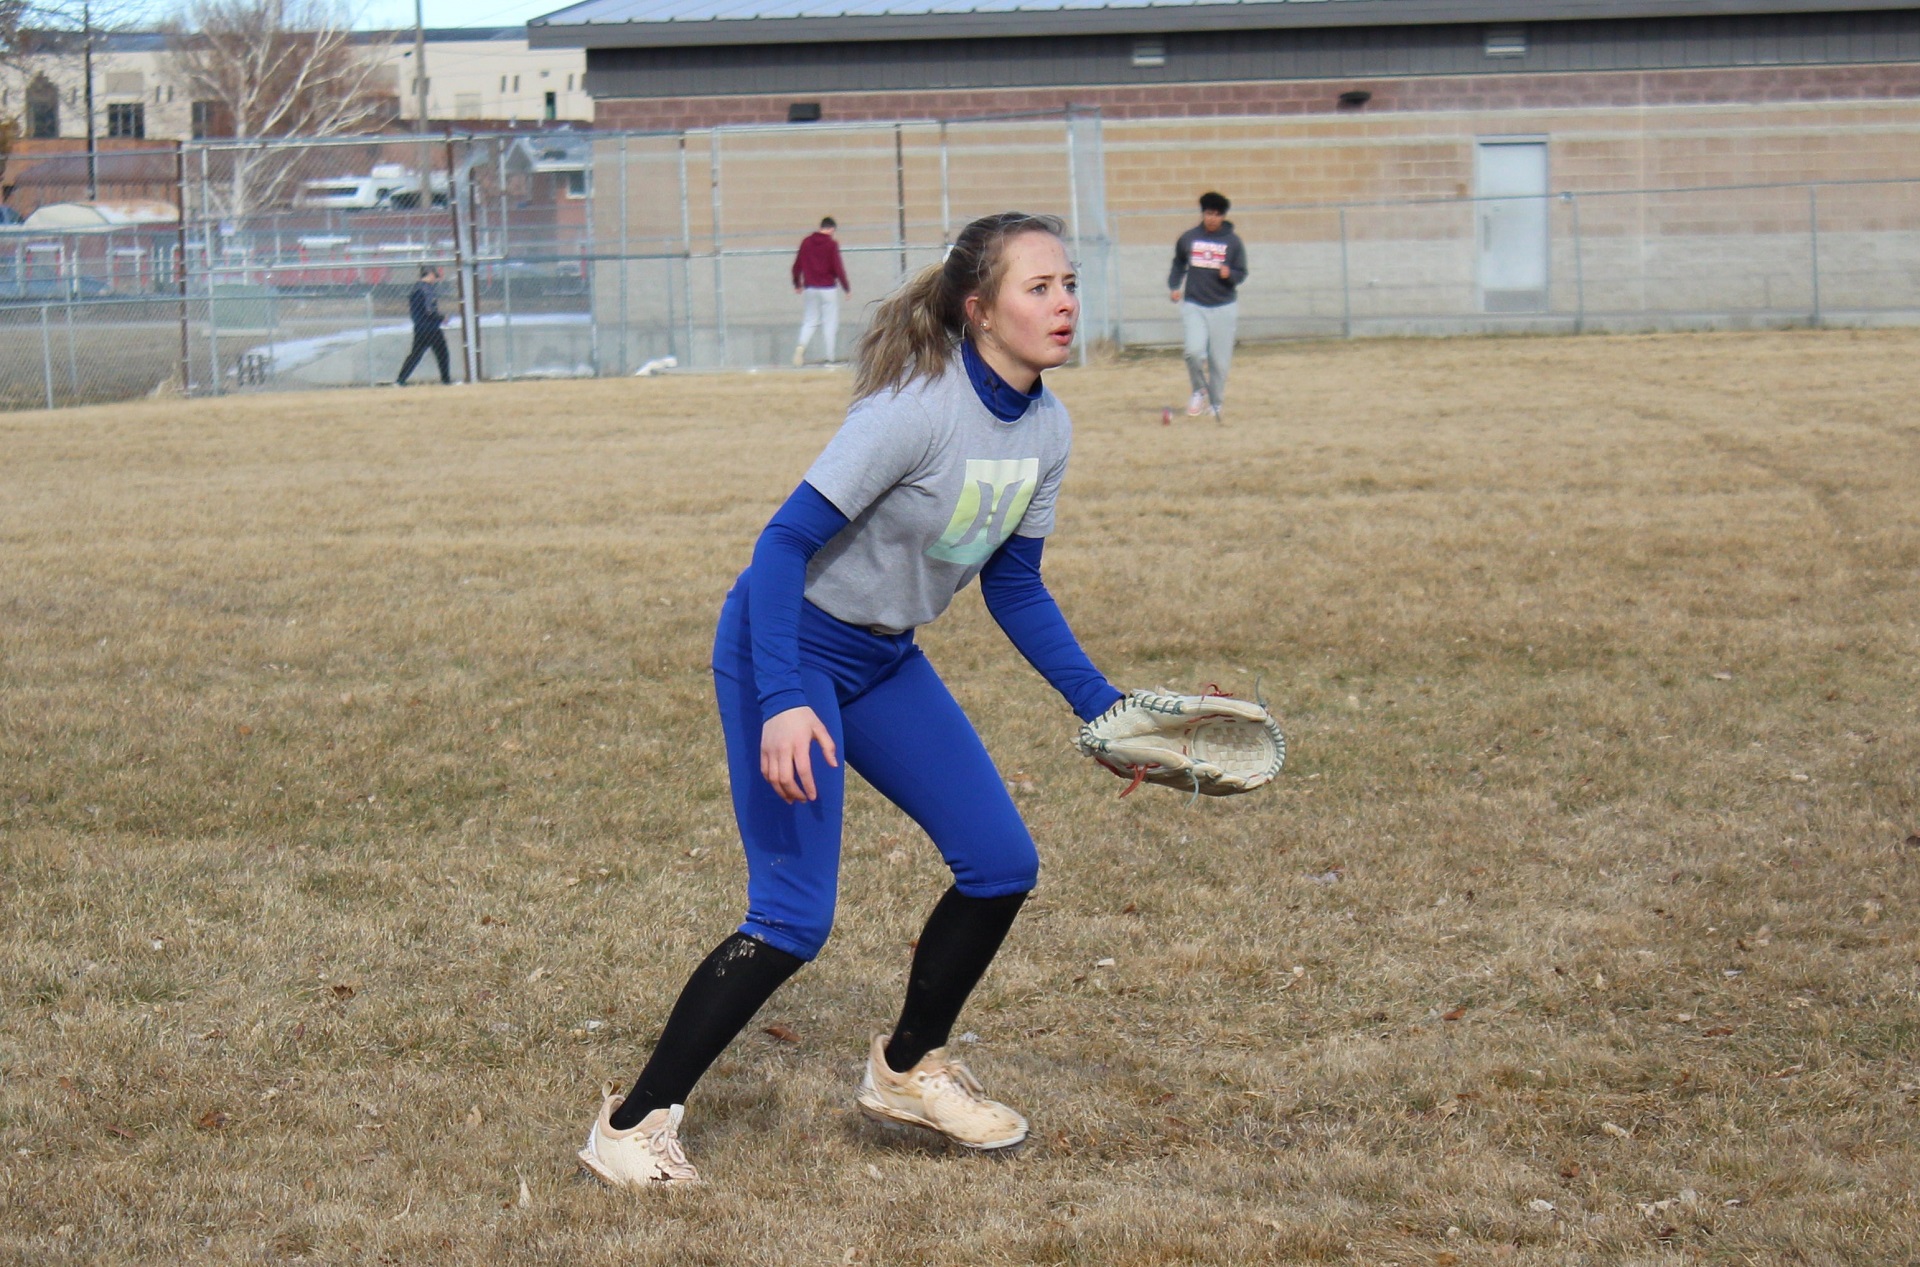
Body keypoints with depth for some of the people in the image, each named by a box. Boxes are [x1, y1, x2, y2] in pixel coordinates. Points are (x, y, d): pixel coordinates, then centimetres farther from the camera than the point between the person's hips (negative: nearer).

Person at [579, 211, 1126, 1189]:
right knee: (794, 918, -13)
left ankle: (908, 1070, 26)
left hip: (883, 663, 8)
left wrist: (1102, 706, 3)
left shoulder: (1046, 429, -2)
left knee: (1002, 865, 4)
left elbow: (1014, 588, 10)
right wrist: (783, 704, -37)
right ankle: (631, 1126, -2)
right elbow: (785, 542, -28)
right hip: (786, 652, -8)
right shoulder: (919, 407, -27)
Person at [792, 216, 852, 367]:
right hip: (828, 289, -4)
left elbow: (797, 266, 8)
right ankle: (829, 358, 2)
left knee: (809, 322, 10)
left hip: (810, 288, 4)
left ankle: (801, 346, -16)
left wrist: (797, 284, 22)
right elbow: (838, 268, -11)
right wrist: (847, 287, 0)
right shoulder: (832, 244, -9)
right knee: (830, 323, 4)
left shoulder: (806, 242, 4)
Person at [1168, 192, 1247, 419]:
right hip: (1194, 306, 0)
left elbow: (1241, 273, 4)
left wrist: (1229, 275, -18)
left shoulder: (1233, 241, 2)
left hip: (1223, 308, 0)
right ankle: (1199, 391, 9)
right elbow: (1178, 265, 19)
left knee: (1219, 360, 1)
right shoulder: (1188, 238, 5)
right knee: (1194, 351, -17)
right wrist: (1174, 286, 4)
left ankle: (1216, 404, 18)